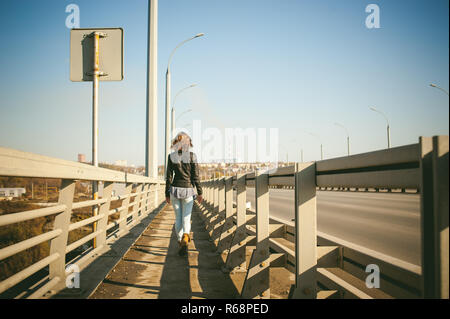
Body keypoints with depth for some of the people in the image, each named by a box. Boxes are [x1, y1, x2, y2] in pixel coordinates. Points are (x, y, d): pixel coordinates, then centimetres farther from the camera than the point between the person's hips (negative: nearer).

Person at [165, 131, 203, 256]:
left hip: (175, 189, 1)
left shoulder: (171, 156, -1)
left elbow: (169, 177, 1)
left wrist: (167, 194, 9)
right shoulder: (192, 156, -6)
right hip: (188, 190, -1)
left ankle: (180, 242, 16)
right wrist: (199, 192, 2)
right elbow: (195, 176, -5)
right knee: (186, 219, 3)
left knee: (178, 218, 13)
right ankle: (185, 238, -23)